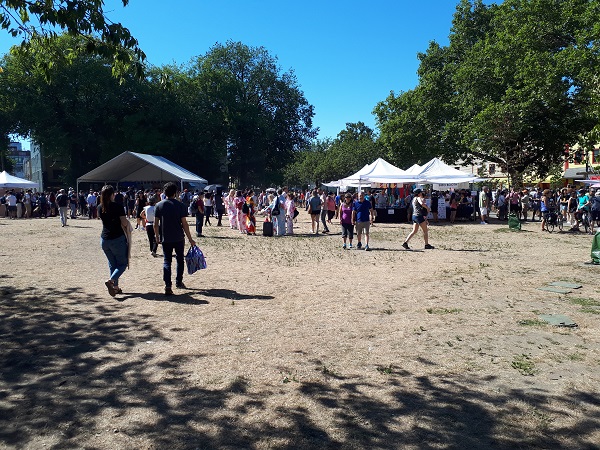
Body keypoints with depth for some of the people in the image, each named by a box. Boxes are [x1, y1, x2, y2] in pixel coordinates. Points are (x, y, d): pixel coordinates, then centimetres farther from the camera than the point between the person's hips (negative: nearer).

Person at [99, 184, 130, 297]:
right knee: (123, 263, 5)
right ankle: (111, 281, -17)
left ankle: (115, 287, 18)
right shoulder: (117, 207, -14)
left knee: (112, 264, 17)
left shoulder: (100, 208, 4)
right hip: (117, 238, -6)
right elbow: (125, 223, -13)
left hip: (104, 239, 6)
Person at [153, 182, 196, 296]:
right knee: (180, 259, 17)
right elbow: (184, 224, -8)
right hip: (179, 238, -1)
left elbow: (155, 224, -1)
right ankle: (179, 282, 26)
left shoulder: (159, 205, -1)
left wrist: (157, 236, 14)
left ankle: (168, 286, -8)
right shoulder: (180, 205, -6)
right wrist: (190, 239, -2)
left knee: (166, 261, 3)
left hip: (165, 238, 1)